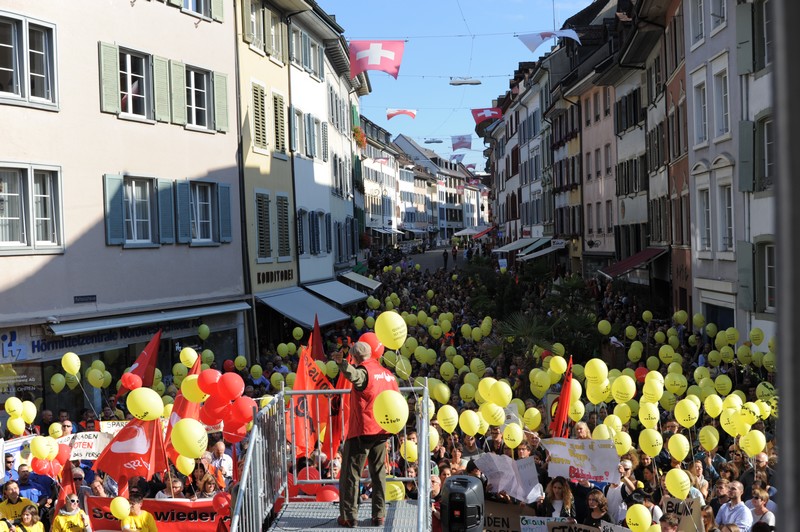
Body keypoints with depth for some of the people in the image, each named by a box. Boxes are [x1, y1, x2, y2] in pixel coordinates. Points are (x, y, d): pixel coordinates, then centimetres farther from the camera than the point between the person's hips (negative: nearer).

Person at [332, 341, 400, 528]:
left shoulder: (365, 371, -11)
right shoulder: (388, 373, 12)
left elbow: (354, 375, -37)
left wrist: (341, 363, -54)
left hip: (362, 430, -7)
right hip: (382, 431, 7)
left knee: (351, 473, 2)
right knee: (379, 473, 14)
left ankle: (349, 516, 2)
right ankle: (379, 515, 15)